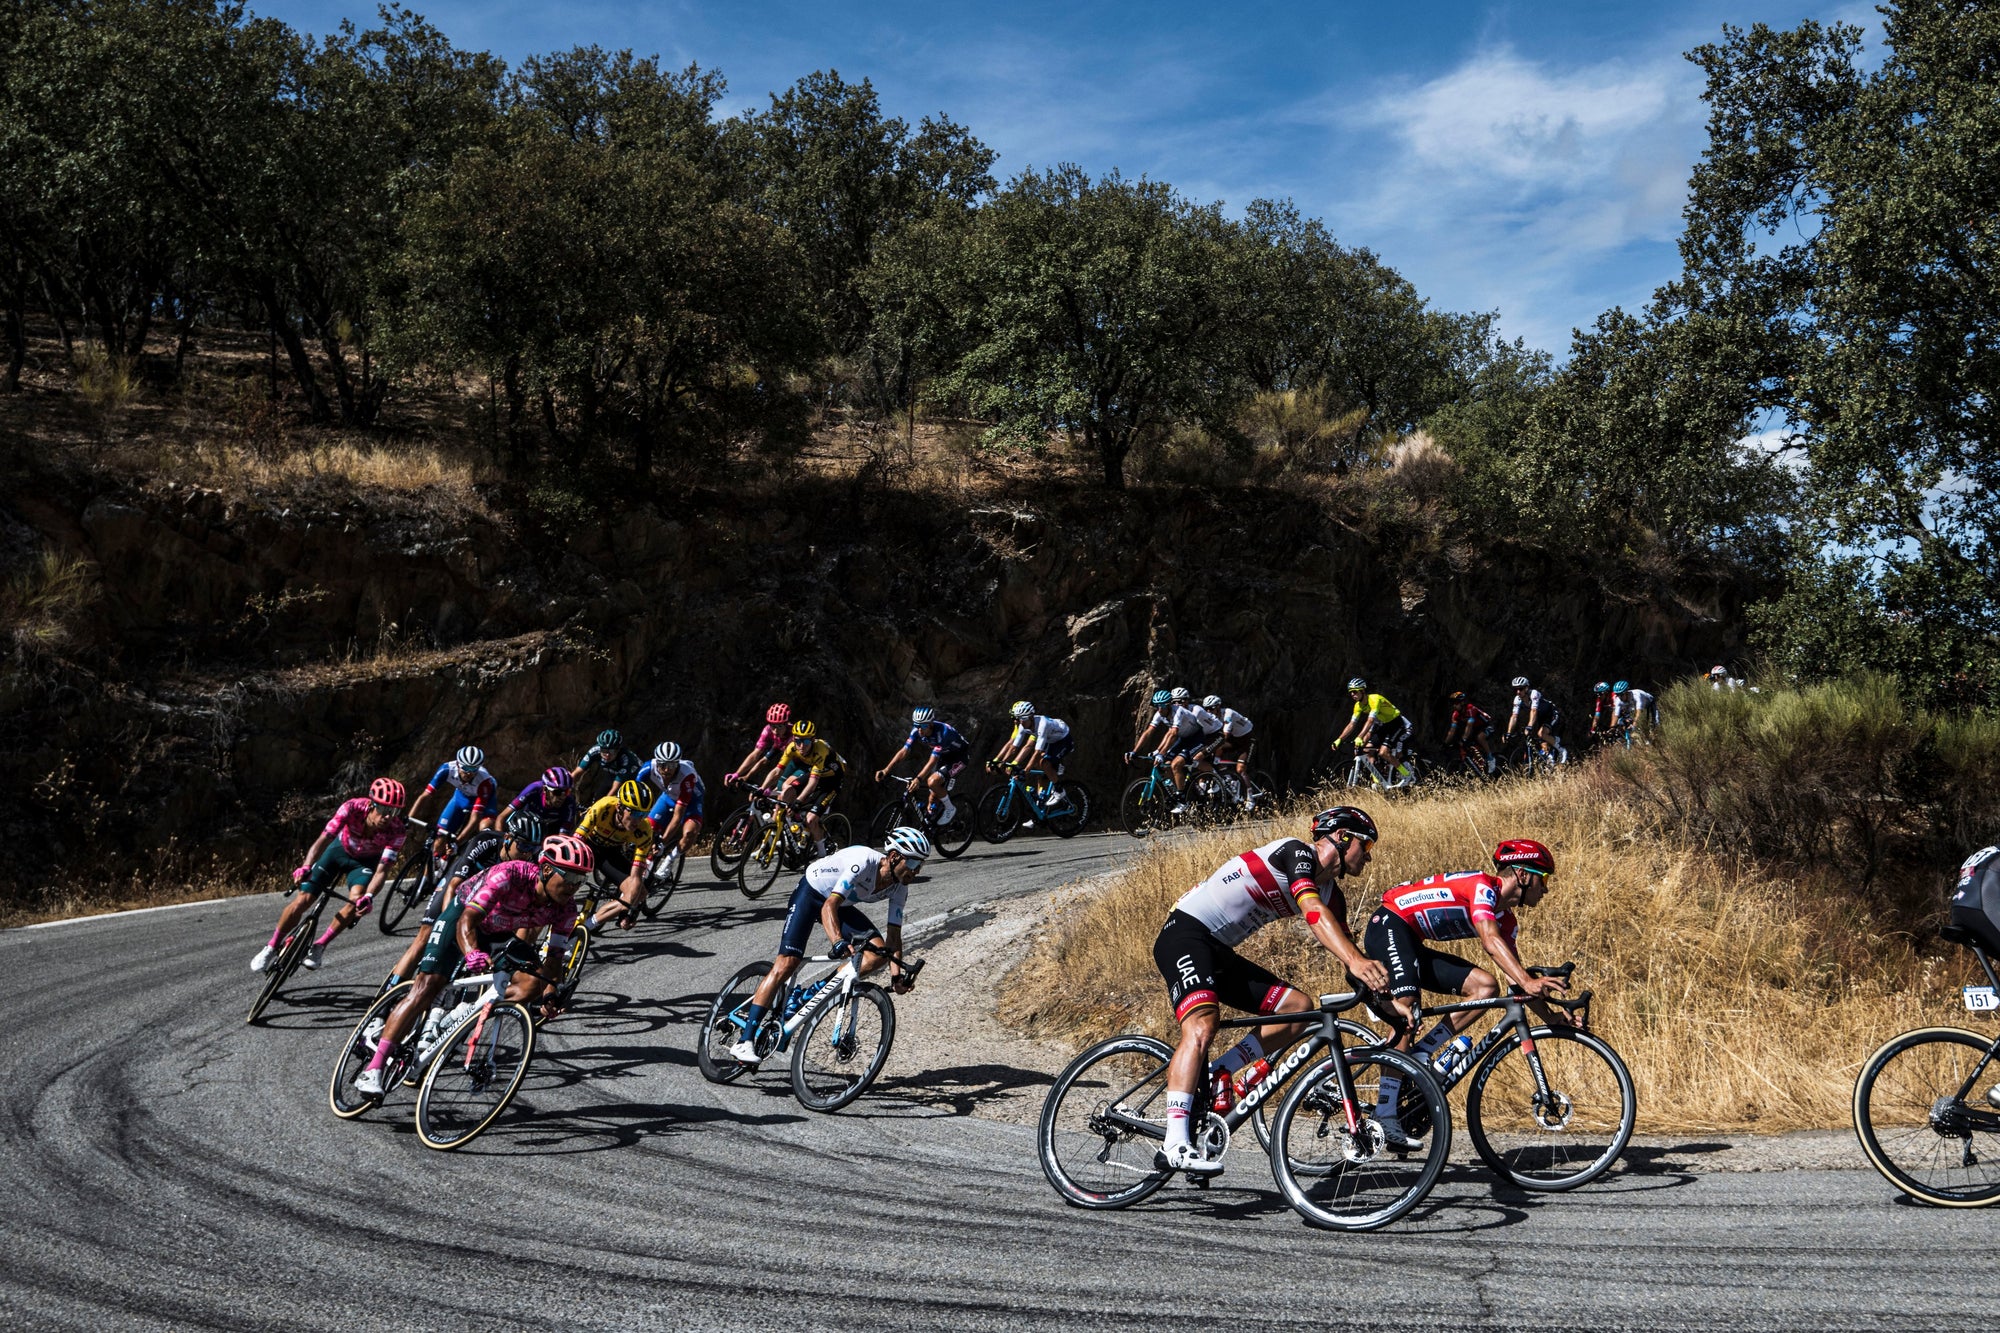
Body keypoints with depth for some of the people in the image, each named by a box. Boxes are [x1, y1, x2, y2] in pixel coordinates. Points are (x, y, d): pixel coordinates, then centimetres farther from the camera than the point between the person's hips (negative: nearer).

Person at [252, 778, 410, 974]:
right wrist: (306, 867, -53)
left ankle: (319, 946, -6)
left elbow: (382, 870, -33)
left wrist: (369, 896, -49)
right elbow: (324, 838, -38)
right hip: (339, 849, 0)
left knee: (357, 901, -26)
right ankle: (272, 948, 14)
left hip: (366, 861, 0)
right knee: (302, 900, -9)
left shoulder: (397, 830, -33)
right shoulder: (353, 808, -34)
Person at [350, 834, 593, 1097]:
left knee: (533, 983, -19)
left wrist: (553, 995, -37)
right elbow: (467, 921, -42)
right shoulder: (508, 875, -36)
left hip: (499, 935, 5)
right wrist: (472, 954, -61)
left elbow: (554, 957, -18)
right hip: (462, 915, -5)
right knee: (428, 986, -20)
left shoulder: (565, 908, -20)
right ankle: (372, 1070, -19)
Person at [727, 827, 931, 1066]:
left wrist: (896, 976, -20)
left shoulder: (899, 888, -14)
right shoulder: (863, 861, -34)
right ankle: (744, 1042, -18)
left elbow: (894, 934, -9)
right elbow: (829, 906, -39)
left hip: (842, 906, 7)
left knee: (878, 953, -15)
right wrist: (839, 941, -54)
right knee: (786, 965, -19)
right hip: (811, 893, -7)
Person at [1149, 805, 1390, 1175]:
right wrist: (1355, 960, -41)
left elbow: (1345, 947, 14)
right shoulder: (1296, 851, -12)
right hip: (1185, 934, -9)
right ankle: (1175, 1147, -35)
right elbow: (1313, 911, -28)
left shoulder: (1331, 893, 15)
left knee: (1299, 1007, -2)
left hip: (1220, 953, 9)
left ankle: (1214, 1075, 0)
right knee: (1201, 1027, -29)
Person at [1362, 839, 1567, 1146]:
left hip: (1414, 946, 10)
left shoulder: (1505, 919, 11)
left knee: (1486, 988, -3)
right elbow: (1491, 942, -32)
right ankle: (1384, 1114, -25)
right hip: (1388, 927, -10)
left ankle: (1420, 1055, -6)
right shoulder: (1483, 886, -16)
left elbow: (1514, 972, 11)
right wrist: (1527, 982, -42)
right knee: (1406, 1013, -26)